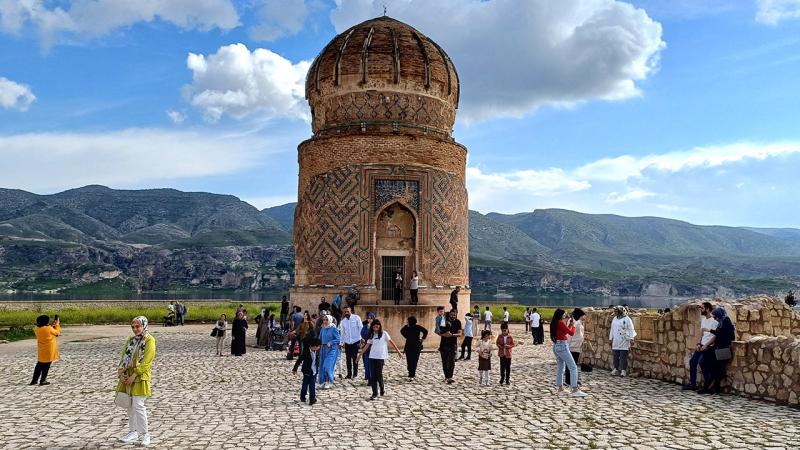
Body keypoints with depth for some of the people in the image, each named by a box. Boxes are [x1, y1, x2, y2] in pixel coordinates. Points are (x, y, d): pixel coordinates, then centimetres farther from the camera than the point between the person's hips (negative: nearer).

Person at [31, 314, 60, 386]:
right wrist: (57, 324, 7)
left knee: (39, 365, 17)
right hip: (49, 350, -6)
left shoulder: (37, 329, -2)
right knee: (46, 365, 4)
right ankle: (43, 381, 8)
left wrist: (51, 325, 14)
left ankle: (34, 380, 20)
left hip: (41, 350, 6)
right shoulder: (49, 328, -20)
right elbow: (57, 332, -2)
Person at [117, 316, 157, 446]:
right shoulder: (130, 340, 12)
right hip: (127, 376, 7)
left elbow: (146, 361, -15)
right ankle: (133, 432, 24)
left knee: (138, 405, -10)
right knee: (129, 405, 11)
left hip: (140, 377, -7)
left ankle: (145, 434, 2)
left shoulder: (149, 340, -9)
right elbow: (124, 357, 11)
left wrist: (134, 375, -18)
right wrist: (121, 373, -3)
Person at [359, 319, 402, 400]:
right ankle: (374, 393, 7)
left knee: (379, 374, -5)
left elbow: (391, 342, 0)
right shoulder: (372, 335, 11)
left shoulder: (384, 334, 0)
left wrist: (398, 352, -4)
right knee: (372, 375, 0)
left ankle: (382, 389, 21)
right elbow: (367, 345, 11)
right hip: (372, 357, 4)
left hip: (381, 357, -4)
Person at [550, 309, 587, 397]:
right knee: (573, 367, -5)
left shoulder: (554, 323, 10)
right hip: (562, 346, -9)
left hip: (556, 346, 9)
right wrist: (573, 325, 4)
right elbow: (571, 333, -12)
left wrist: (569, 324, 15)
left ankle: (560, 389, 18)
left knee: (560, 368, 16)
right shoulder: (560, 323, -16)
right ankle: (575, 390, -9)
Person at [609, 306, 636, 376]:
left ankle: (623, 370, 1)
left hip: (624, 341, -6)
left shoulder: (627, 319, -6)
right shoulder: (614, 319, 14)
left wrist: (631, 339, -14)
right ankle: (616, 369, 15)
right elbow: (612, 329, 19)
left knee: (623, 356, -4)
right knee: (616, 356, 7)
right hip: (616, 341, 6)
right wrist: (610, 338, 18)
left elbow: (631, 330, -8)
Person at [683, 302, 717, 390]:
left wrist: (705, 346, -18)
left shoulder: (714, 321, -11)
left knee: (701, 361, -21)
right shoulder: (703, 319, 15)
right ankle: (692, 384, 10)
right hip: (702, 345, 8)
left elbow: (715, 336, -16)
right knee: (692, 361, 3)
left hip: (709, 346, -8)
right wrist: (698, 344, 2)